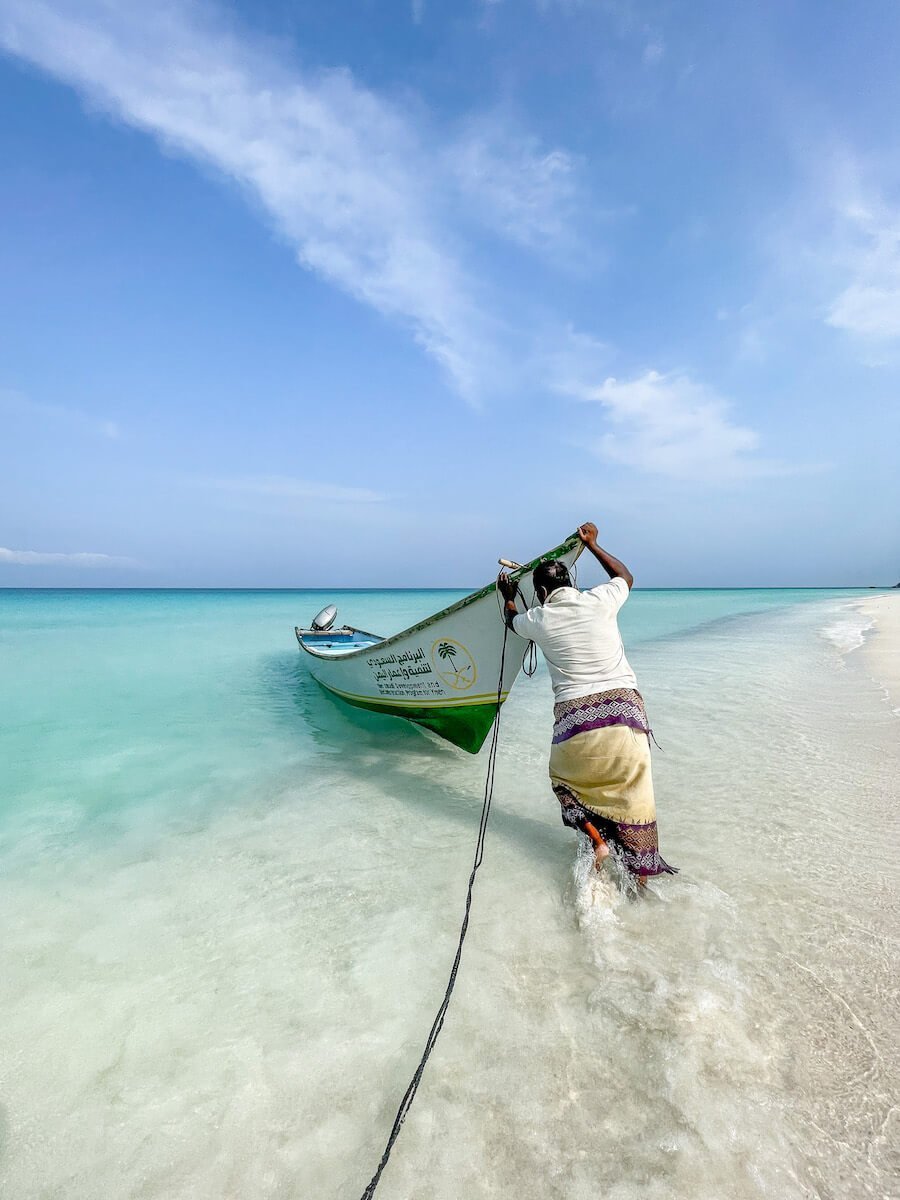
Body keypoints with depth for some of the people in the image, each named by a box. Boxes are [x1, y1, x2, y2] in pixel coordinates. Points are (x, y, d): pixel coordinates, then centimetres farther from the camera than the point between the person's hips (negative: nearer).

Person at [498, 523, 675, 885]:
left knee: (564, 778, 24)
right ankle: (641, 873, 21)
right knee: (631, 790, 14)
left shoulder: (537, 619, 3)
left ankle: (598, 840, 7)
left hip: (575, 714, -1)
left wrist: (509, 596, 48)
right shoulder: (599, 600, 1)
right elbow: (626, 576, 25)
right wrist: (592, 544, 31)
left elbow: (512, 619, 28)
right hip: (624, 706, 1)